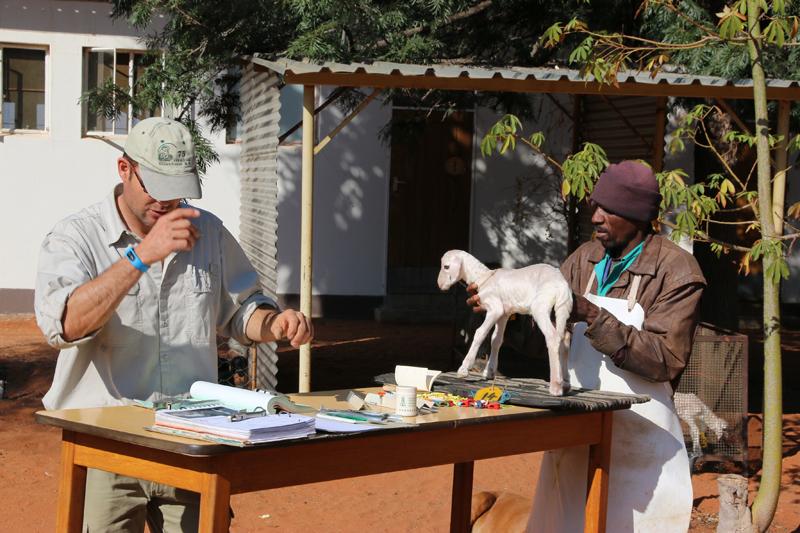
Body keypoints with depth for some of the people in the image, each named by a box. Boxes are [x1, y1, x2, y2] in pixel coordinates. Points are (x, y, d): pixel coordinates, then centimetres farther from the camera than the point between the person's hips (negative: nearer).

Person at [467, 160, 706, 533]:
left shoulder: (677, 272, -9)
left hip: (638, 438, -6)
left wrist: (592, 317, -24)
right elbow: (535, 339, 9)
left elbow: (666, 362, -19)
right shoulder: (585, 260, 9)